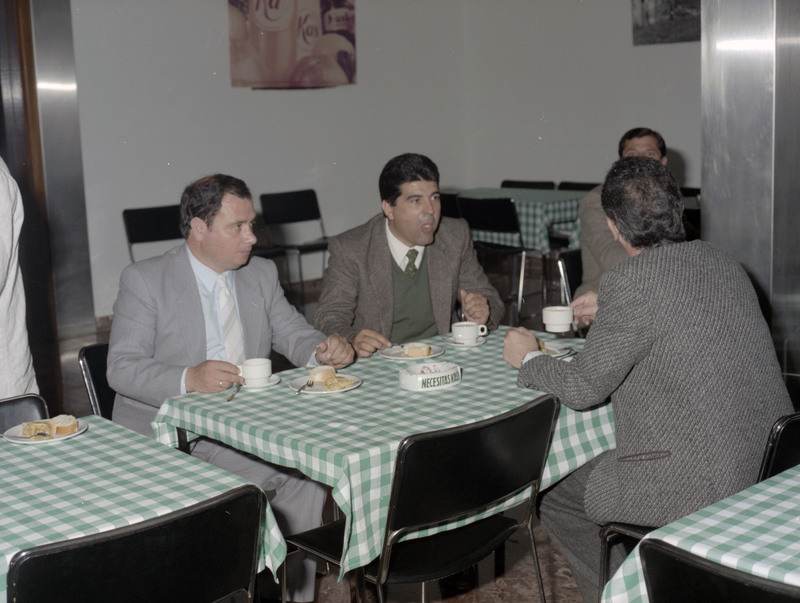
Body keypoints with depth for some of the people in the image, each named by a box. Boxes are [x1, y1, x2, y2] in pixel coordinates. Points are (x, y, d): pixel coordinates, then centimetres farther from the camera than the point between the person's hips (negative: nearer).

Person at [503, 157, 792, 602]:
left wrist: (529, 359, 8)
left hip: (703, 488, -8)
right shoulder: (722, 262, 6)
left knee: (555, 496, 11)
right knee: (598, 464, 27)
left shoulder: (630, 285, -18)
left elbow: (582, 389, -11)